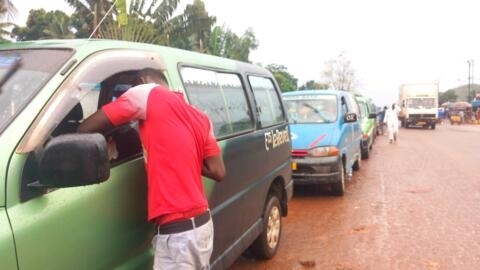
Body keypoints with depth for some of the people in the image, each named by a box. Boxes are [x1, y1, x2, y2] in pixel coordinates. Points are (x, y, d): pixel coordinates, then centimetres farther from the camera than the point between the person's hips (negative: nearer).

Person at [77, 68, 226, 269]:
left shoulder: (147, 93, -4)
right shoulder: (200, 118, 13)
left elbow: (86, 129, -6)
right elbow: (218, 172, 9)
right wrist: (185, 158, 16)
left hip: (177, 232, -8)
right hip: (203, 224, 8)